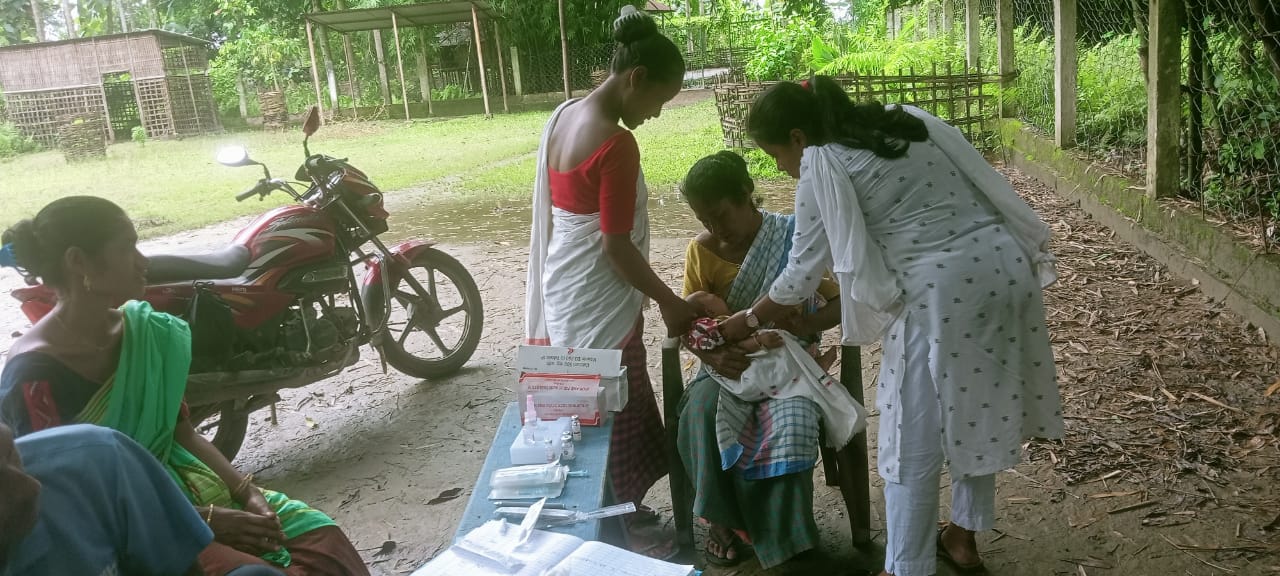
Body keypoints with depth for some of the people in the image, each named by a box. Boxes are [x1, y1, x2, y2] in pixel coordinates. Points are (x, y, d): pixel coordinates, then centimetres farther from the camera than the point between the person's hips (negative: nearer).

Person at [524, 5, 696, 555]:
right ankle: (618, 524, 22)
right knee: (616, 413, 7)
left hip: (563, 290, 9)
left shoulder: (563, 115, 4)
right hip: (597, 302, -9)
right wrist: (670, 302, -10)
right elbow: (616, 247, -22)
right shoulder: (616, 143, -24)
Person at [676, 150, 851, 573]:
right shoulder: (701, 252, 1)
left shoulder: (795, 237, -6)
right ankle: (724, 519, -14)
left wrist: (804, 324, -27)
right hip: (729, 365, 2)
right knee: (702, 413, -31)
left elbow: (841, 301, -5)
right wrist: (712, 355, -20)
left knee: (789, 421, -34)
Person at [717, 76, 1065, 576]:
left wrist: (748, 321, 18)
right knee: (977, 411, 23)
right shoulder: (908, 121, 18)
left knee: (914, 438, 5)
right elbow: (986, 188, 16)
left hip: (943, 290, -8)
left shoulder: (822, 165, -1)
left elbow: (803, 271, 3)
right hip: (1007, 266, 8)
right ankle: (963, 536, 38)